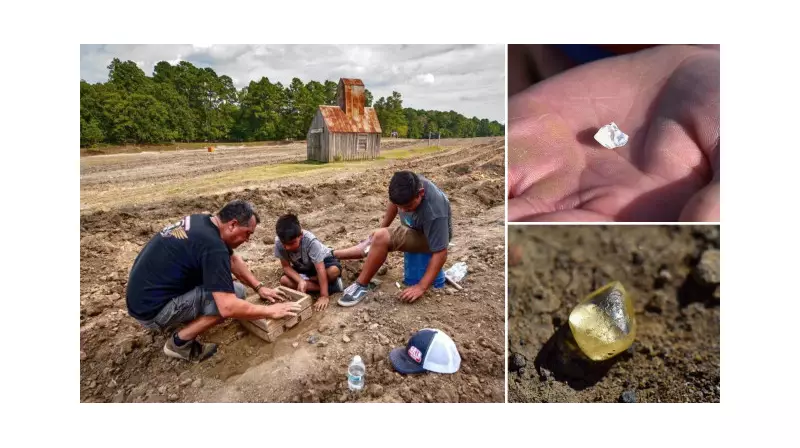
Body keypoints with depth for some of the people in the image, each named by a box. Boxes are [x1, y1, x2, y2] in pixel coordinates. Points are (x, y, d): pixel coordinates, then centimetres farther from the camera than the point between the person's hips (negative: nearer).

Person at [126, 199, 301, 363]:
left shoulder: (202, 221, 2)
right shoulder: (212, 245, -27)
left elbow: (233, 259, 18)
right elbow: (228, 307, -31)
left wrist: (259, 287, 11)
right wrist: (270, 311, -17)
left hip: (143, 293, 10)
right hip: (151, 309, -9)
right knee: (235, 291, -17)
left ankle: (178, 319, 17)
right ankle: (179, 343, -3)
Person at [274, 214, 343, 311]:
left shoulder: (310, 241, -36)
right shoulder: (279, 242, -26)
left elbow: (320, 269, -36)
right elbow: (286, 266, -16)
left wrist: (324, 296, -39)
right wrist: (301, 281, -33)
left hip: (322, 261, -5)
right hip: (302, 268, 5)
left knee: (334, 271, -38)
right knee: (284, 280, -25)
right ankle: (329, 286, -20)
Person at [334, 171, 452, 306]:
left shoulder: (434, 212, -39)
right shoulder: (408, 184, -22)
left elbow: (440, 253, -33)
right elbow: (394, 202, 2)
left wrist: (422, 287, -33)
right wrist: (382, 228, 12)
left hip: (430, 237, -7)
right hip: (411, 229, 7)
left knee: (381, 237, -28)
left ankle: (360, 286, -15)